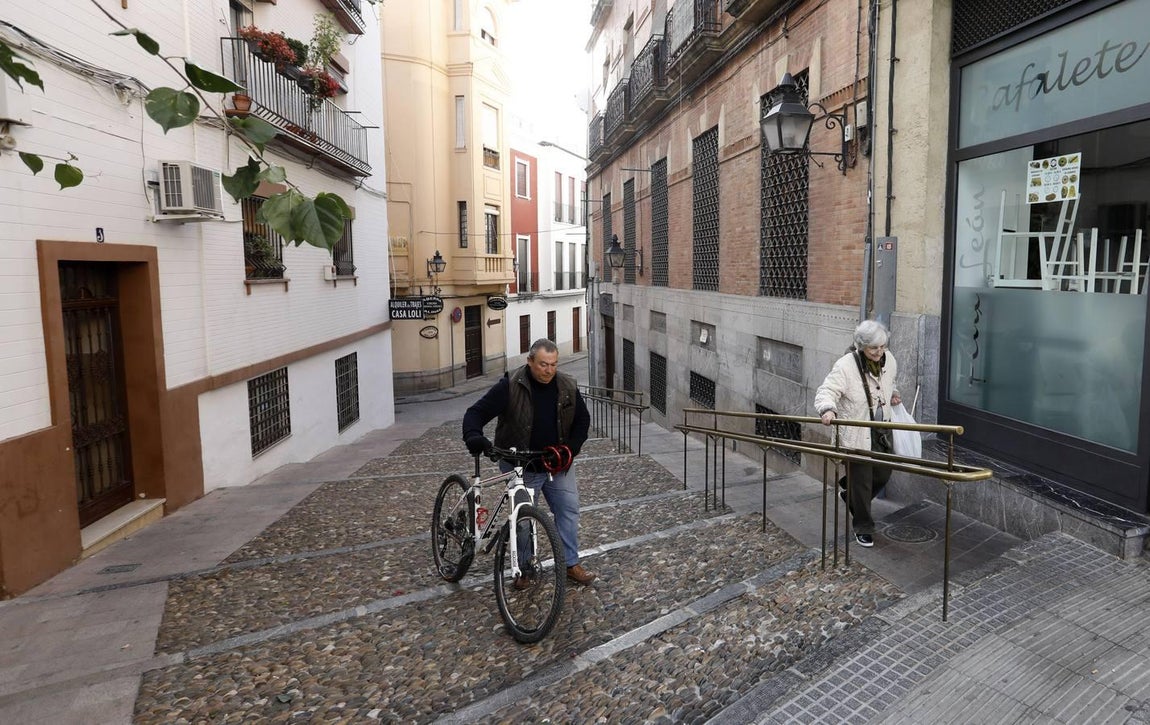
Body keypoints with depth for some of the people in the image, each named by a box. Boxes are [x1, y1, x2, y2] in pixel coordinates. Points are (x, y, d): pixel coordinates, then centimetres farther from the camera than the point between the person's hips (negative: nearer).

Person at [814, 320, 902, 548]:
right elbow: (826, 391, -24)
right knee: (861, 482, 2)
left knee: (883, 475, 16)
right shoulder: (845, 366, -20)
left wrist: (893, 393, 3)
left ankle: (850, 496, 44)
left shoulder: (888, 360, 0)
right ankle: (863, 528, 20)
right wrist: (828, 409, -43)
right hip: (855, 435, -6)